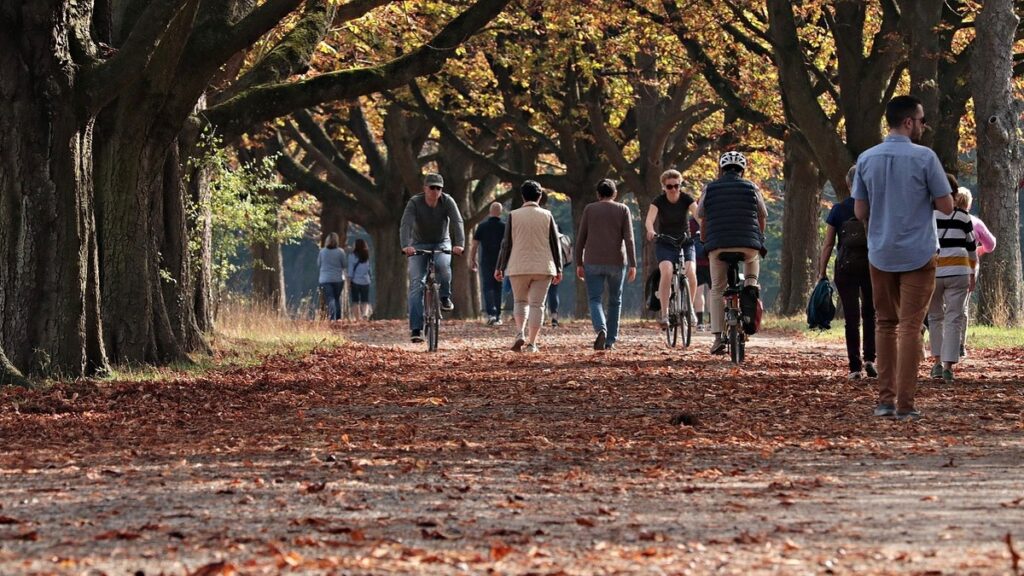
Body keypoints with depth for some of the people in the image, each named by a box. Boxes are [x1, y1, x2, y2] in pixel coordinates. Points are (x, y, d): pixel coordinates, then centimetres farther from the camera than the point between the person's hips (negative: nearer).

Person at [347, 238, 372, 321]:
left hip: (355, 281, -3)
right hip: (365, 281, 3)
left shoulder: (353, 256, -6)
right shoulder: (367, 257, 3)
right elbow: (369, 270, 6)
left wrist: (348, 283, -3)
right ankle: (365, 314, -21)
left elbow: (350, 271, -7)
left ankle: (358, 319, 0)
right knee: (365, 301, 6)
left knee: (355, 302, 6)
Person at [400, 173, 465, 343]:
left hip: (441, 243, 0)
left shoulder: (447, 201, -14)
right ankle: (416, 329, -15)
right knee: (416, 284, -13)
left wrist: (459, 244, -42)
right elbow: (406, 224, -30)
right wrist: (406, 245, -48)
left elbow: (457, 222, -25)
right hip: (419, 245, 0)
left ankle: (445, 297, -10)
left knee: (442, 265, -35)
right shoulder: (414, 202, -17)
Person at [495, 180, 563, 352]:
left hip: (519, 267, 0)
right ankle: (531, 343, -3)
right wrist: (558, 269, 11)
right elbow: (555, 244, 4)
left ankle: (520, 333, -8)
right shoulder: (547, 216, 1)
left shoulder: (514, 216, -1)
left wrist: (500, 267, 6)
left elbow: (506, 244, -1)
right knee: (537, 304, 3)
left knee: (521, 302, 15)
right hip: (543, 267, 0)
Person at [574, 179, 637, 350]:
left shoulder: (589, 209, 4)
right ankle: (611, 340, 15)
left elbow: (581, 238, 2)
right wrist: (632, 265, -7)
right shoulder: (623, 210, 3)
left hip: (593, 263, -1)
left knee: (595, 299, 0)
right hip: (617, 262, 1)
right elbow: (629, 238, -6)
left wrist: (579, 263, 9)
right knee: (615, 301, 14)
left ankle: (601, 330, -27)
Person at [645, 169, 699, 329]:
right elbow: (649, 220, -26)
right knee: (666, 273, -27)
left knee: (691, 273, -24)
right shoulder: (659, 201, -11)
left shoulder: (686, 199, -8)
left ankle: (690, 308, -1)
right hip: (664, 245, -1)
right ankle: (664, 314, -24)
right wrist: (651, 231, -50)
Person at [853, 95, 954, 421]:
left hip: (880, 255, 4)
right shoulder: (924, 158, -11)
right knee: (910, 327, -2)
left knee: (885, 324, 14)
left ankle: (885, 399, 11)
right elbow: (946, 207, -8)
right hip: (918, 255, -4)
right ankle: (905, 404, -4)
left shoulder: (867, 159, 2)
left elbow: (860, 211, 6)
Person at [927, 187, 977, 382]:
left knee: (935, 317, 18)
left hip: (931, 272, 1)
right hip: (957, 272, -1)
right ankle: (948, 366, -9)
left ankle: (937, 362, 13)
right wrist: (972, 275, 22)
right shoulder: (963, 217, 2)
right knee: (954, 319, 0)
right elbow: (971, 248, 10)